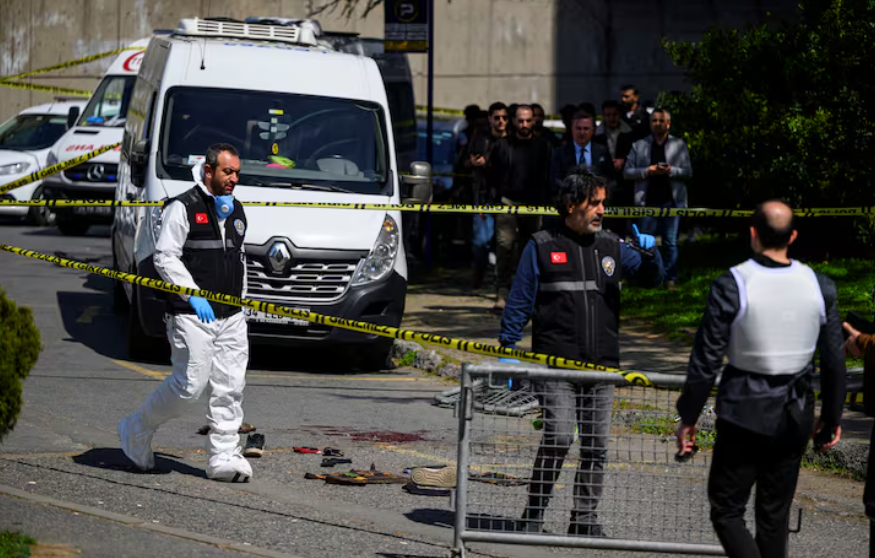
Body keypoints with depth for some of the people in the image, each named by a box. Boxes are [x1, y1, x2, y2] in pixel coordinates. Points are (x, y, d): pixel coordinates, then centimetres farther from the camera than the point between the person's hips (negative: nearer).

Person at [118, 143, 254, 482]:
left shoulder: (236, 210, 17)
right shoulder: (183, 208, -6)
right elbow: (165, 258, -11)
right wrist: (194, 295, -19)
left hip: (231, 316, 7)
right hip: (191, 315, -7)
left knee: (231, 386, 0)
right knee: (190, 386, -9)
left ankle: (223, 457, 4)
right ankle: (136, 430, 11)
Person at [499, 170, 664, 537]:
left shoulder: (611, 247, 13)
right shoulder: (542, 247, 2)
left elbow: (651, 279, 14)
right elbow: (520, 301, 2)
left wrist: (650, 253, -7)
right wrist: (507, 348, -4)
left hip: (601, 366, 4)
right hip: (555, 365, -4)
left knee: (596, 445, 5)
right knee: (559, 438, -15)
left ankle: (585, 518, 16)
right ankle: (533, 515, -2)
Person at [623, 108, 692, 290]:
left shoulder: (679, 145, 9)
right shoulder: (639, 146, 11)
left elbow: (688, 172, 3)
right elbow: (627, 172, 5)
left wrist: (670, 171, -15)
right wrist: (648, 171, -10)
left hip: (671, 201, -1)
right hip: (647, 203, 1)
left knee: (670, 242, 1)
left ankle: (671, 279, 5)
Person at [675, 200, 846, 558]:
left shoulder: (731, 286, -15)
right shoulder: (820, 287, -3)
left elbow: (706, 361, -12)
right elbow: (835, 362, 5)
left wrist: (688, 417, 0)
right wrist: (832, 417, 18)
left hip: (745, 416, -4)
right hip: (795, 420, 4)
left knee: (726, 511, 5)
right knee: (775, 515, 16)